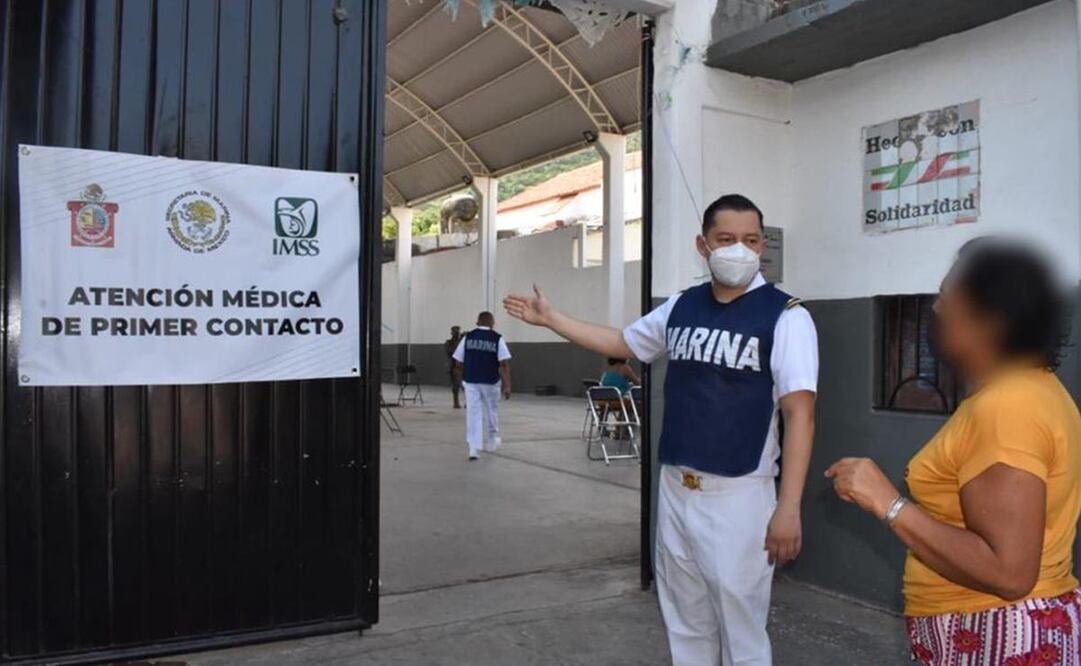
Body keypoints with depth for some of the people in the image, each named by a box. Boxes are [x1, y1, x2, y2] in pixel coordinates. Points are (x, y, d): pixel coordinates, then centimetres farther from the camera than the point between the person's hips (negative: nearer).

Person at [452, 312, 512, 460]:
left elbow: (458, 363, 5)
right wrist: (507, 385, -10)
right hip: (490, 382, -1)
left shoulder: (467, 337, 2)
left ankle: (474, 448, -5)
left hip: (471, 381, 1)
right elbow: (504, 364, -11)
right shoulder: (497, 338, -4)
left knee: (473, 414, 3)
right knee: (491, 412, 18)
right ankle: (491, 442, 34)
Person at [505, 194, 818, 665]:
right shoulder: (681, 307, 6)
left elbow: (799, 412, -16)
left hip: (738, 494, -5)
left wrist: (788, 507, -21)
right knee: (684, 623, 19)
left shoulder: (784, 316, -11)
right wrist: (550, 318, 18)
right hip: (675, 487, 6)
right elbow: (623, 343, 21)